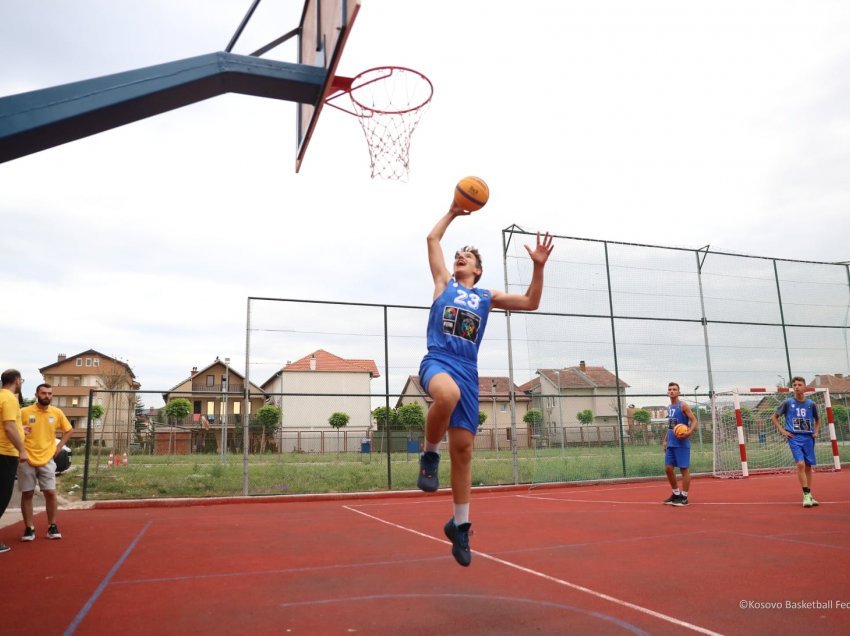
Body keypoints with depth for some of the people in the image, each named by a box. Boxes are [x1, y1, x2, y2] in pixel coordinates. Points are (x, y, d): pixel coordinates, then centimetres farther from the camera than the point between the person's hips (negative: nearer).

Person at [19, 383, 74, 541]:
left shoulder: (57, 413, 2)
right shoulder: (24, 412, -6)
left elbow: (69, 430, 15)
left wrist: (59, 446, 5)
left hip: (47, 460, 1)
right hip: (26, 460, -1)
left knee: (50, 493, 0)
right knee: (27, 494, 4)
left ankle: (52, 526, 11)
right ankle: (29, 528, 15)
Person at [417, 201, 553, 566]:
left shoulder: (487, 298, 21)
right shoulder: (444, 282, 18)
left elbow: (531, 303, 18)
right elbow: (432, 238, 19)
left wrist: (538, 266, 8)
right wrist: (454, 211, 25)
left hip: (467, 372, 3)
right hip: (437, 361, -2)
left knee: (463, 449, 2)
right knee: (447, 394, -41)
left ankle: (460, 526, 16)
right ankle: (429, 455, -14)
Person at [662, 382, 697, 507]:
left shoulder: (683, 406, -7)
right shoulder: (669, 408, 15)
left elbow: (694, 420, -12)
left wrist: (689, 432, -29)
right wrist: (665, 440, 19)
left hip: (682, 443, -8)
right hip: (671, 444, 8)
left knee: (684, 469, -1)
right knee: (668, 469, 7)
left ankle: (684, 497, 6)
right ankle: (676, 494, 20)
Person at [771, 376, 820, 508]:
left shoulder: (811, 404, 6)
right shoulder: (788, 402, -2)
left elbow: (817, 419, 24)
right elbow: (774, 417, 7)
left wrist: (816, 432, 9)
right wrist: (782, 430, -2)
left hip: (808, 438, 3)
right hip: (794, 438, -3)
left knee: (808, 466, 7)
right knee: (800, 464, -16)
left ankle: (809, 495, 18)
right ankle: (806, 495, -12)